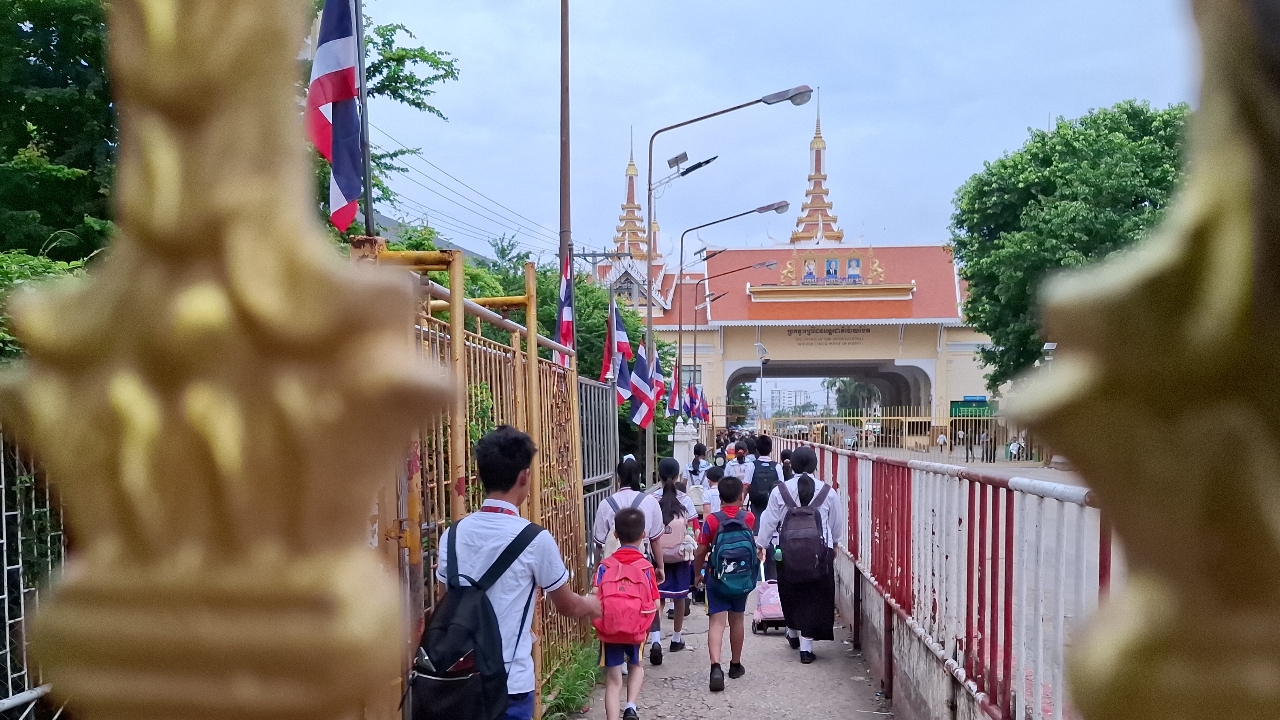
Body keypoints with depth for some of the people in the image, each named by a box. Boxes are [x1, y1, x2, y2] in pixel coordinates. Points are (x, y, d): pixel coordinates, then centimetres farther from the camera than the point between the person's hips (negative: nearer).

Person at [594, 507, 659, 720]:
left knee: (613, 679, 8)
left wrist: (601, 620, 3)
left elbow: (595, 598, -13)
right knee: (636, 666, 27)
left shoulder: (606, 565, -1)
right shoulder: (646, 566, -1)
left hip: (609, 629, -1)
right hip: (636, 629, 1)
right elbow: (655, 605, -3)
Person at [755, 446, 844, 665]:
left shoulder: (780, 491, -4)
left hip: (788, 551, 1)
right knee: (814, 597, 5)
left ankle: (793, 633, 39)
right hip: (819, 552, -1)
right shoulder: (828, 492, -1)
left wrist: (760, 544, 15)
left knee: (791, 594, 20)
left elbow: (769, 522, 1)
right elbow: (837, 524, 11)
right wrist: (832, 544, 29)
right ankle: (806, 646, 4)